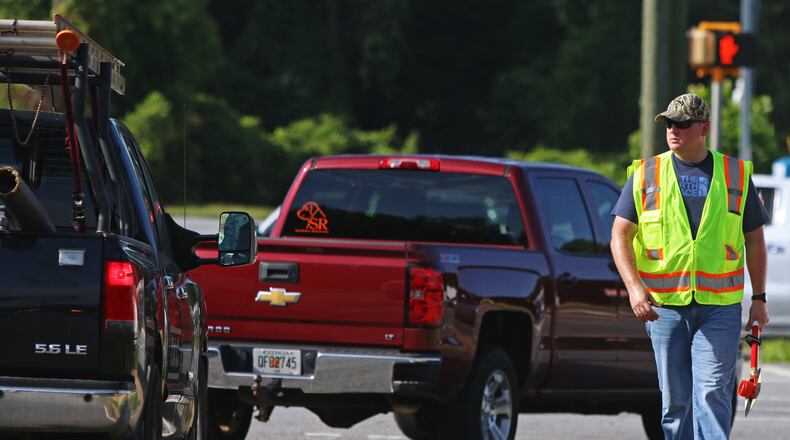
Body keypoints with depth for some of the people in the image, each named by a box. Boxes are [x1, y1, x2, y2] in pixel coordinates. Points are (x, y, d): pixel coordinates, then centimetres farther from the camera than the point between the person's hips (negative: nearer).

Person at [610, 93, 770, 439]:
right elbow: (620, 235, 2)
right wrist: (634, 287, -13)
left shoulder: (736, 175, 8)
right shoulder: (646, 174, 6)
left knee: (712, 393, -12)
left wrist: (759, 298, 8)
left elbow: (754, 240, 14)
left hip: (720, 307, -1)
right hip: (664, 306, 1)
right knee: (675, 400, 5)